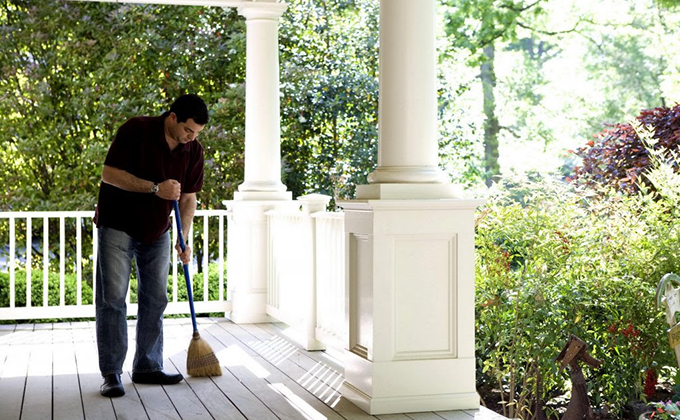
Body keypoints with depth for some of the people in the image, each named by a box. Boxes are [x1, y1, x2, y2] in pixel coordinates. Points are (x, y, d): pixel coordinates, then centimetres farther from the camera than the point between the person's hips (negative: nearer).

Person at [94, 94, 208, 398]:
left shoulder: (193, 150, -4)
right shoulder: (136, 131, -20)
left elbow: (188, 197, 2)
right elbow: (109, 173, -21)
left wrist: (184, 240, -6)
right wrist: (155, 187, -28)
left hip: (157, 231, 6)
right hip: (117, 225, -5)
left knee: (155, 299, 7)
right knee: (112, 298, -8)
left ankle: (147, 367, 16)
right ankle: (111, 374, -5)